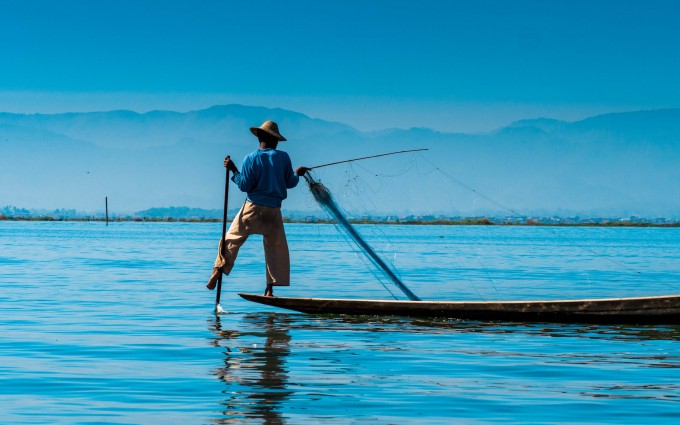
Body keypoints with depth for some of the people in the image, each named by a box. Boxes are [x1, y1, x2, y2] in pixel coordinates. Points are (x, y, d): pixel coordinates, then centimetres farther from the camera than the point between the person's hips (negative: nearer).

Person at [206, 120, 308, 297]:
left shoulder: (251, 158, -5)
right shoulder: (283, 157, 0)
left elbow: (244, 186, -7)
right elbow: (290, 183, 8)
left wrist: (233, 170, 3)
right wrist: (297, 173, 28)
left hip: (252, 209, -1)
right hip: (274, 211, 1)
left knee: (231, 239, 9)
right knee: (276, 248, 9)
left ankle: (217, 271, -6)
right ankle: (270, 289, 5)